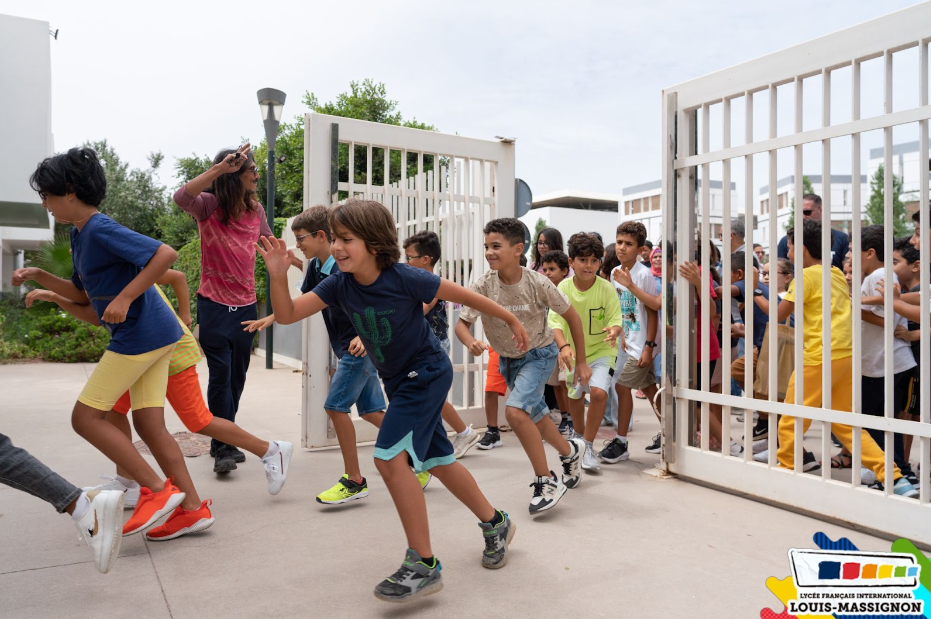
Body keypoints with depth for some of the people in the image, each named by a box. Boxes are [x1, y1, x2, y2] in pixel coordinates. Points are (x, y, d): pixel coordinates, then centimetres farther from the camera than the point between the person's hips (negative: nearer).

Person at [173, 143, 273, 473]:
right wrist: (220, 168, -37)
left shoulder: (256, 210, 5)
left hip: (246, 304, 5)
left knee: (237, 375, 11)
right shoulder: (209, 206, -11)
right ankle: (225, 447, 3)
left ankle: (222, 441, 26)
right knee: (220, 374, -7)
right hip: (215, 304, -5)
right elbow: (182, 197, -33)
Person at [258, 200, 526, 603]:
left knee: (390, 457, -19)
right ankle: (495, 524, 37)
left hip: (427, 373, -7)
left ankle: (423, 564, -7)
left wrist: (511, 319, -2)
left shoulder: (405, 279, -24)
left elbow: (463, 295, -12)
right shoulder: (339, 285, -8)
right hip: (398, 381, 7)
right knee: (437, 461, 16)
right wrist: (278, 275, -32)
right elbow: (286, 314, -14)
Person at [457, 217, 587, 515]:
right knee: (535, 417, 17)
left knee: (515, 411, -25)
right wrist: (470, 342, -41)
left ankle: (546, 480, -8)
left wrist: (581, 362, -7)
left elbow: (572, 316, -11)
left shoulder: (538, 283, -24)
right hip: (508, 359, 5)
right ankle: (570, 451, 47)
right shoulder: (482, 285, -19)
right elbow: (462, 323, -17)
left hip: (540, 354, -4)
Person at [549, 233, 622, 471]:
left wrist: (614, 331, -41)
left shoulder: (606, 288, -17)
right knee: (574, 395, 18)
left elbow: (615, 320, -17)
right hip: (574, 351, 3)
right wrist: (563, 346, -37)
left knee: (598, 392, -23)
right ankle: (579, 436, 47)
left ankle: (587, 446, -5)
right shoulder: (564, 287, -14)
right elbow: (555, 322, -20)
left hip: (602, 350, -2)